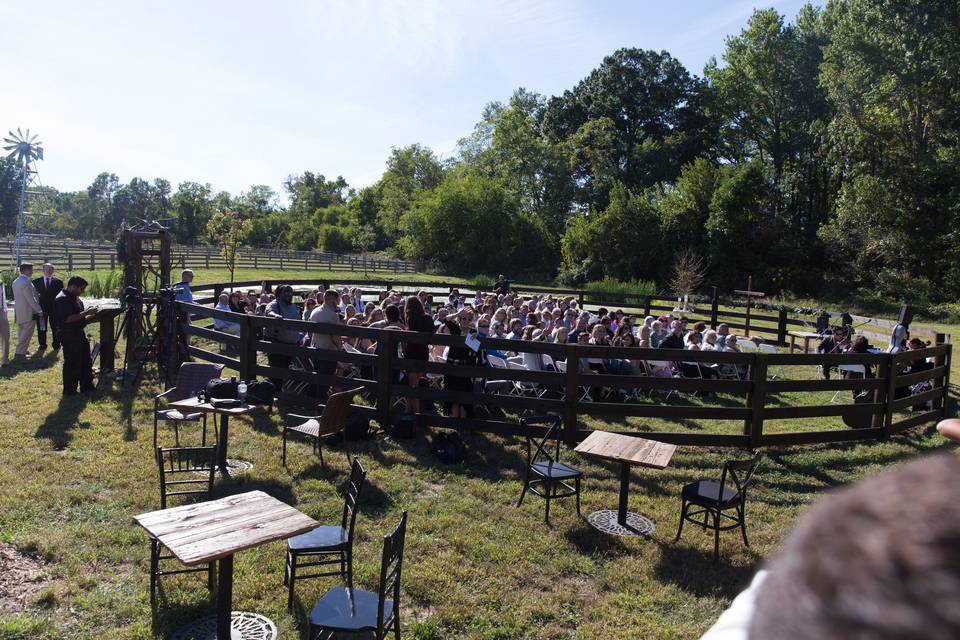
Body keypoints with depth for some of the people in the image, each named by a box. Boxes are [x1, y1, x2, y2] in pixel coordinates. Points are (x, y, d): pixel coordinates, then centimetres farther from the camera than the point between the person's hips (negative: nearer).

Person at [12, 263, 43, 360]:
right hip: (28, 313, -9)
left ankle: (21, 351, 26)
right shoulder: (26, 282, -21)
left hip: (19, 312, 10)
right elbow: (31, 299, -21)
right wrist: (39, 310, -12)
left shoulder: (16, 281, 9)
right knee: (26, 334, -2)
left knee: (22, 333, 18)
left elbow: (19, 297, 16)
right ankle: (20, 353, 0)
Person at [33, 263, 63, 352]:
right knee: (41, 329, 6)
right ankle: (42, 345, 16)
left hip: (54, 308, -1)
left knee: (55, 328, 5)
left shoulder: (58, 282, 4)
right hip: (41, 308, 1)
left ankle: (56, 345, 14)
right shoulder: (36, 281, 5)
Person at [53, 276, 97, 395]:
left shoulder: (75, 298, 14)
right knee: (72, 365, -2)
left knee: (86, 363, 14)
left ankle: (87, 387, 23)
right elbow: (68, 318, -25)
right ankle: (69, 391, 8)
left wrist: (91, 316, 7)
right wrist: (86, 312, -23)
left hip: (80, 335, 10)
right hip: (69, 337, -10)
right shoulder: (61, 299, -16)